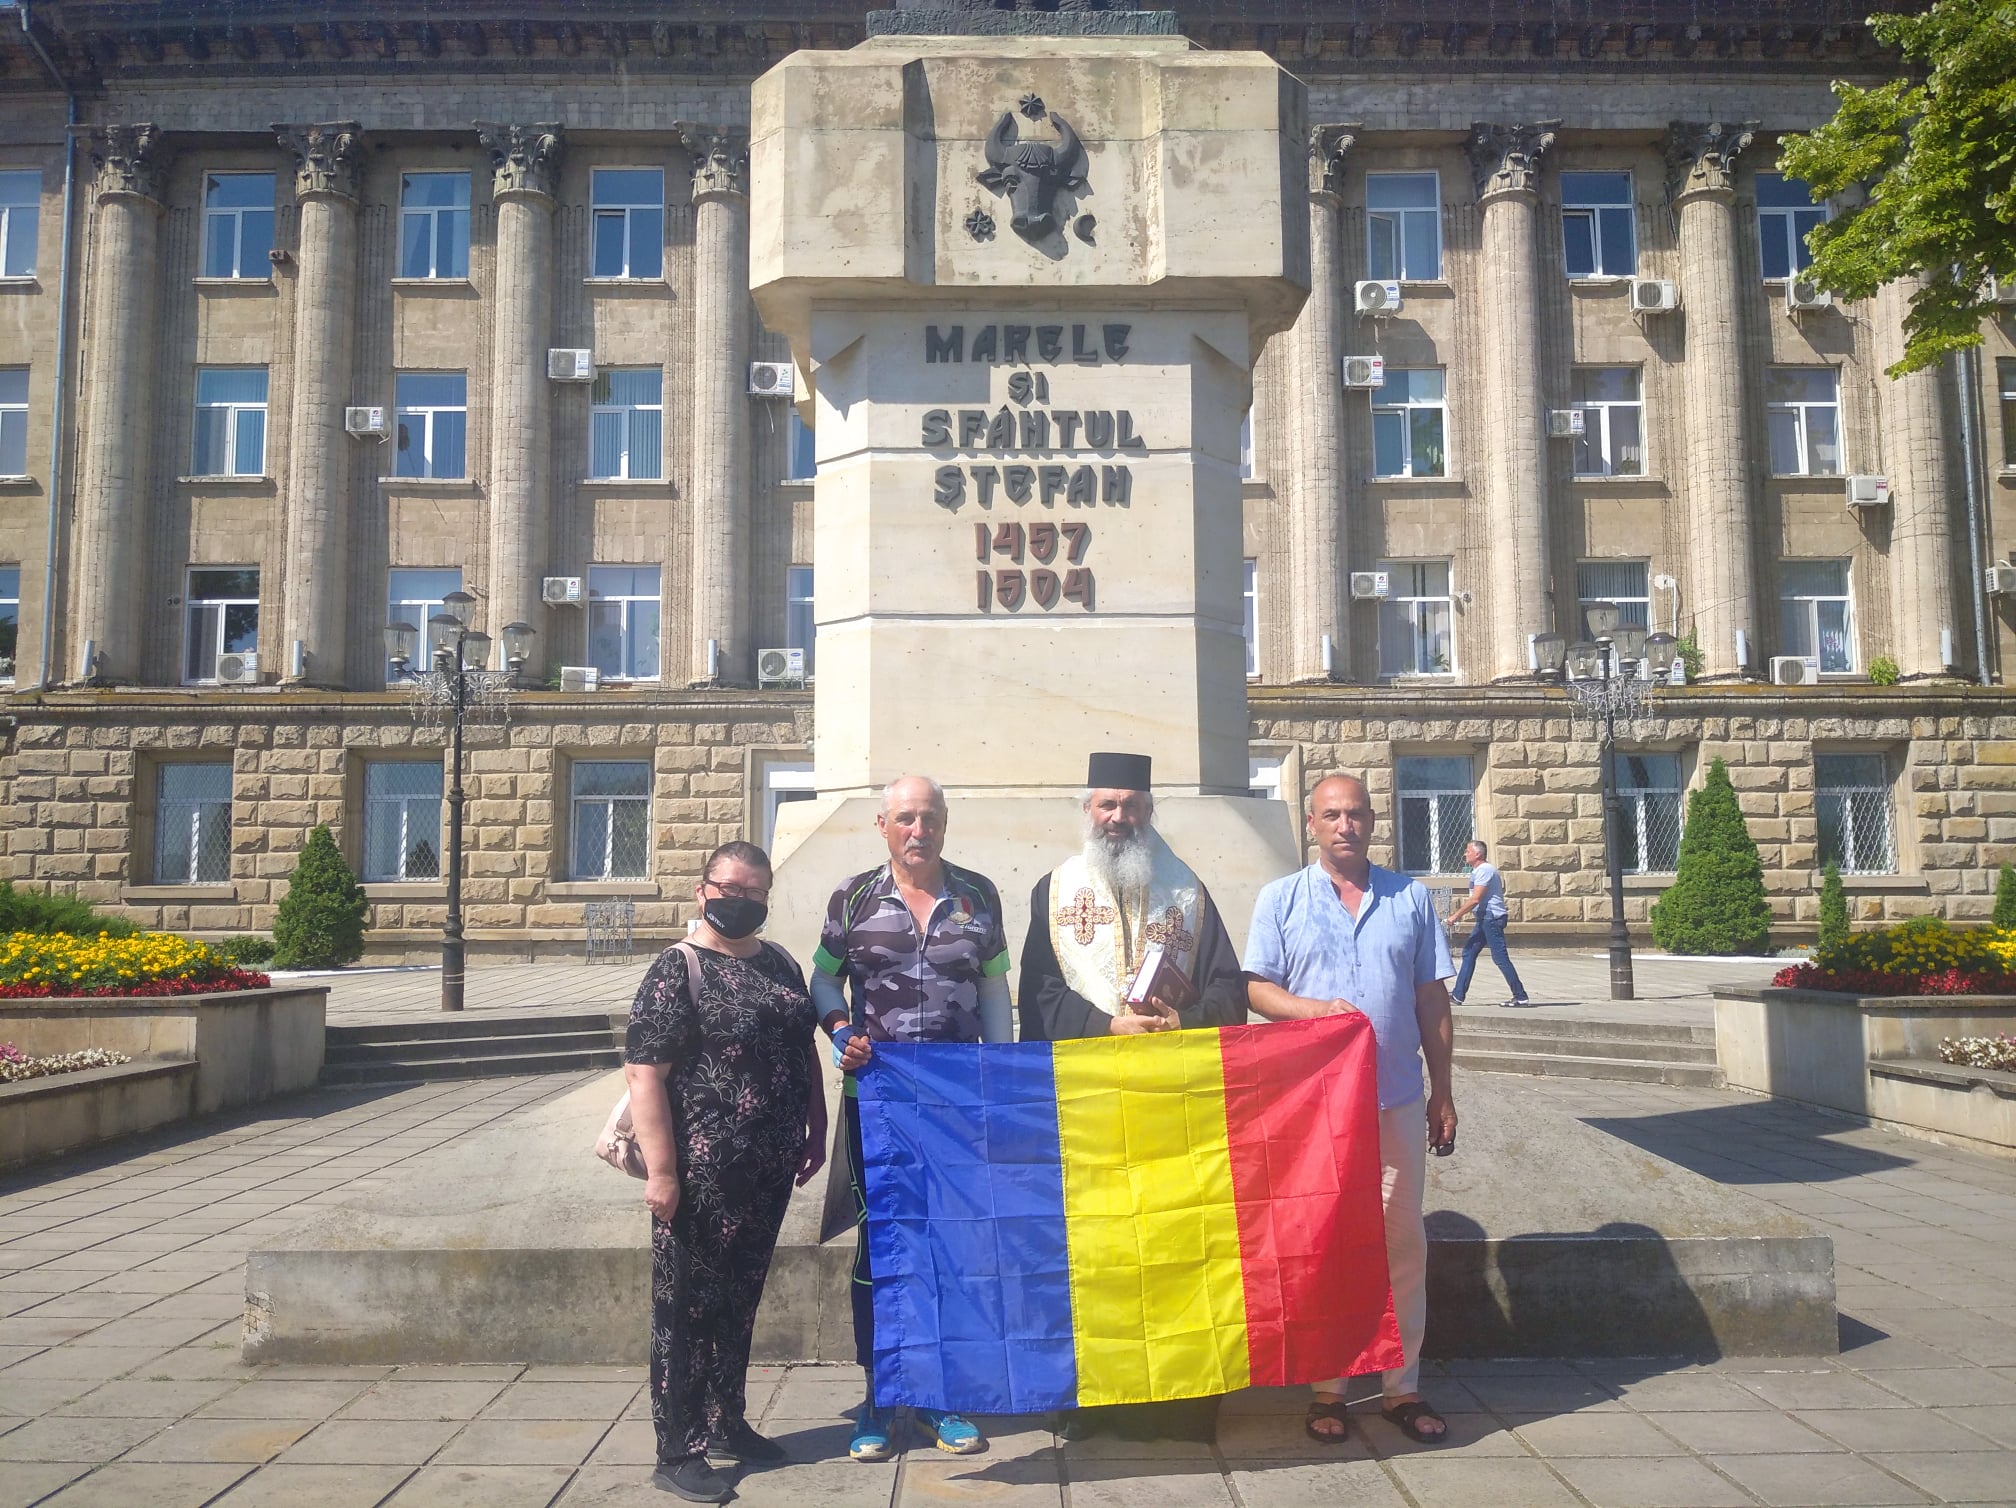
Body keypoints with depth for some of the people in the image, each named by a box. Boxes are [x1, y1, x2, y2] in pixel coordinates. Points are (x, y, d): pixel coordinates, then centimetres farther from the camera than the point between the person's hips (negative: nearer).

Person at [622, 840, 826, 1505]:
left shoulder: (780, 964, 10)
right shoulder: (677, 970, -11)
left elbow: (804, 1053, 19)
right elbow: (645, 1074, -16)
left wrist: (815, 1131, 15)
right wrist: (660, 1169, -20)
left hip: (767, 1170, 7)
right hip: (702, 1172, -7)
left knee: (740, 1299, 18)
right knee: (686, 1306, 3)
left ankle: (727, 1422, 33)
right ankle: (677, 1453, 13)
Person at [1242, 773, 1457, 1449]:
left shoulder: (1410, 897, 9)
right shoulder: (1280, 899, 4)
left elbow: (1432, 1001, 10)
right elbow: (1258, 988, -1)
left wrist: (1442, 1090, 9)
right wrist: (1315, 1009, -20)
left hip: (1398, 1097, 2)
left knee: (1403, 1241, 6)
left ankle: (1403, 1385, 17)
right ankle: (1326, 1386, 16)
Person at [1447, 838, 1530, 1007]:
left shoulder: (1484, 870, -14)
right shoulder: (1478, 871, 17)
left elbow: (1475, 899, -19)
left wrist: (1456, 915, -15)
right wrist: (1459, 911, 18)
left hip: (1492, 918, -11)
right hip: (1484, 919, 11)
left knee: (1500, 958, -9)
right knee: (1468, 953, 9)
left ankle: (1520, 997, -4)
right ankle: (1458, 996, 10)